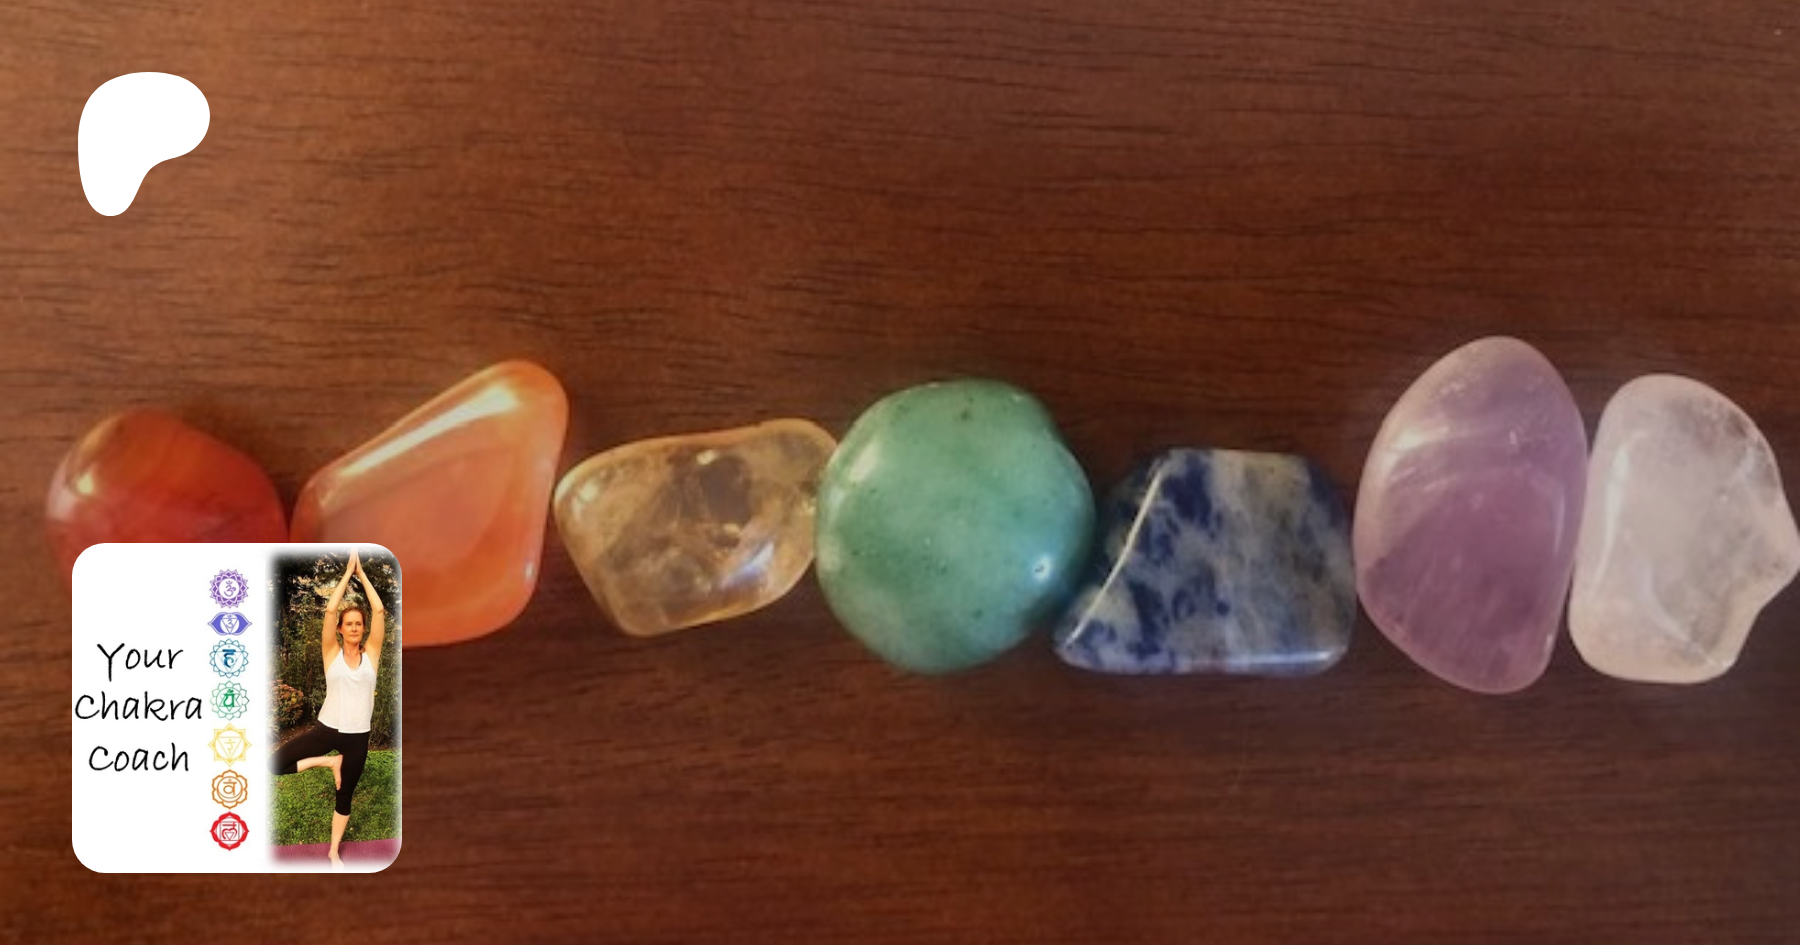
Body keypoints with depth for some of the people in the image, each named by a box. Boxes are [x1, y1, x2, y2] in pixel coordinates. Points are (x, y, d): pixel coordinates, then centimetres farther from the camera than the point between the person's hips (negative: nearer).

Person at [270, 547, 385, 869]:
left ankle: (334, 853, 31)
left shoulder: (371, 652, 2)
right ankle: (329, 762, 6)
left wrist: (362, 573, -3)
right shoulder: (331, 652, -1)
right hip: (327, 728, -1)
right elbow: (330, 609, -11)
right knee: (274, 764, -16)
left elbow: (379, 610, -6)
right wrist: (348, 572, -8)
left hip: (357, 736, 1)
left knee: (345, 795, 12)